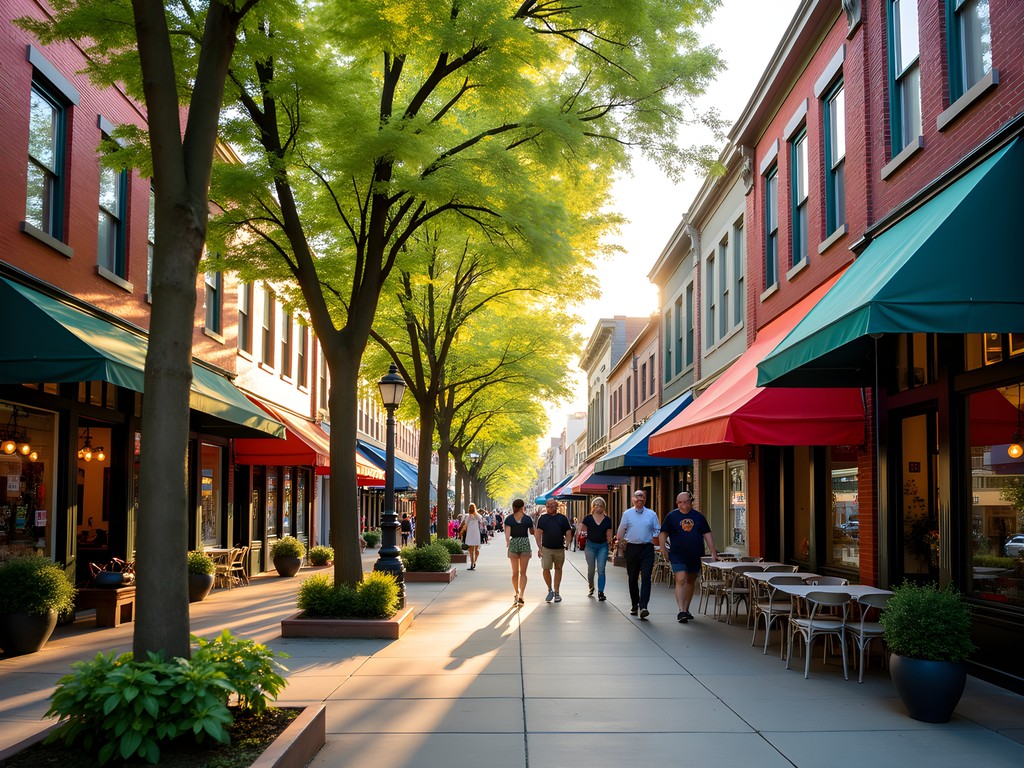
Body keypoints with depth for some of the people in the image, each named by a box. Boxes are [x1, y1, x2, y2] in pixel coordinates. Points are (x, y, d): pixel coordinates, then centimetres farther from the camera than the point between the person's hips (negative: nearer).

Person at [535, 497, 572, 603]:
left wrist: (567, 544, -9)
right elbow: (538, 533, 2)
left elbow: (568, 533, 6)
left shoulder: (562, 518, 5)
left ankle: (556, 592, 19)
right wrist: (539, 547, -6)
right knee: (545, 569, -10)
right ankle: (550, 589, 10)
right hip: (546, 548, -1)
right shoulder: (542, 518, 5)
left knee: (558, 569, 8)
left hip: (559, 548, 1)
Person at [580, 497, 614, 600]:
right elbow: (582, 530, 3)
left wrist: (610, 542, -5)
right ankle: (591, 587, 35)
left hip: (603, 546, 0)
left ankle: (600, 592, -3)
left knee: (601, 570, -5)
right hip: (590, 545, 0)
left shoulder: (607, 520, 3)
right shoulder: (588, 518, -1)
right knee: (591, 569, 10)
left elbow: (609, 534, 6)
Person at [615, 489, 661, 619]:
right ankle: (634, 605, 24)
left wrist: (654, 537, -5)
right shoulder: (627, 514, 6)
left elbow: (657, 530, 13)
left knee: (646, 578, -13)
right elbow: (621, 531, 11)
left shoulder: (651, 514, 6)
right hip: (631, 548, 1)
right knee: (632, 578, 10)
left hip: (647, 549, -1)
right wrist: (621, 546, 11)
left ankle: (643, 607, -18)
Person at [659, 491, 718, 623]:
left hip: (695, 556, 4)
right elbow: (662, 534, 2)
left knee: (691, 582, 13)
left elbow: (707, 534, 9)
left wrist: (713, 552, 4)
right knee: (681, 580, -15)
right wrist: (664, 551, -5)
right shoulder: (671, 516, -1)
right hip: (678, 555, -4)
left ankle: (686, 610, 28)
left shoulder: (699, 517, 6)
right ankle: (681, 611, -17)